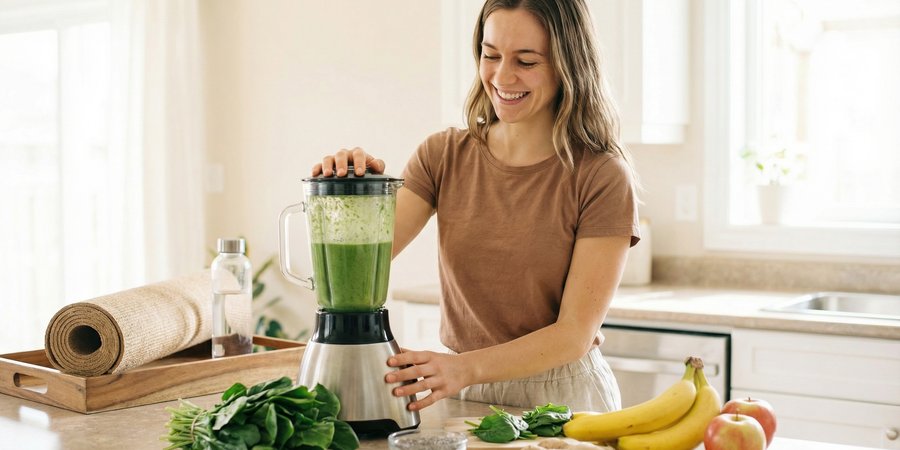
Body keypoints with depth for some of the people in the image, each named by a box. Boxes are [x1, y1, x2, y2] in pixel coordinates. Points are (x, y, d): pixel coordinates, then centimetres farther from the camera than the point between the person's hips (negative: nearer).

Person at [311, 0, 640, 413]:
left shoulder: (603, 177, -9)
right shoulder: (443, 156, 3)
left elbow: (575, 333, -12)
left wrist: (466, 368, -26)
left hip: (562, 397, -2)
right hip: (460, 395, 3)